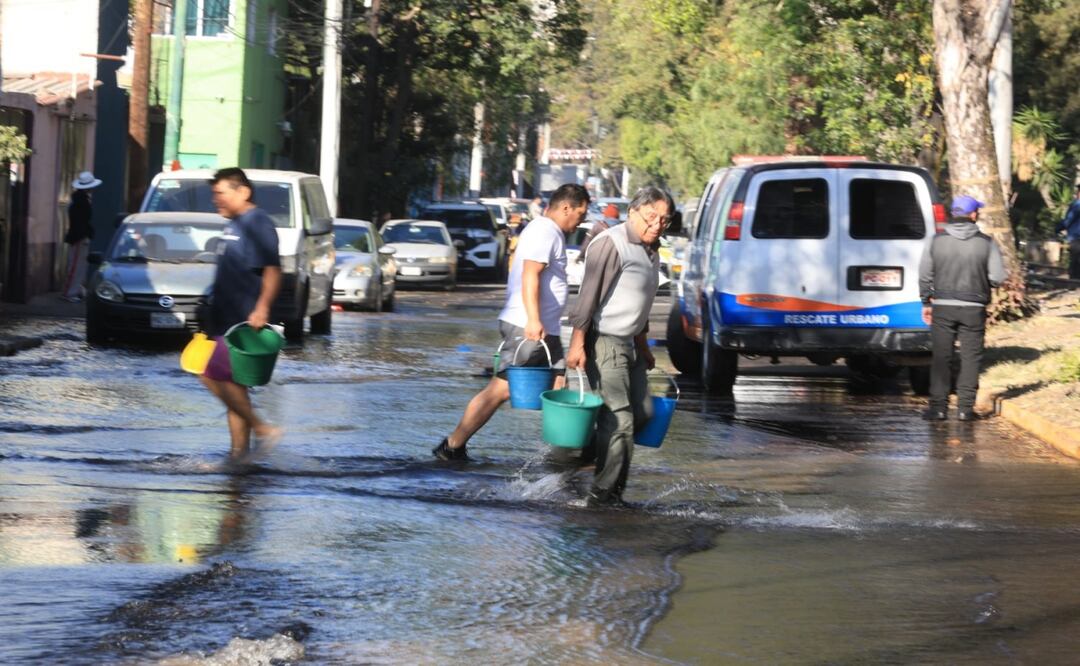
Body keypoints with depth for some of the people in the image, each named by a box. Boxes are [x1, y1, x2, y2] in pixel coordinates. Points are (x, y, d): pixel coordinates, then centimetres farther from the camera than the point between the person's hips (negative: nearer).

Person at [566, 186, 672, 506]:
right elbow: (588, 296, -20)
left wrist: (643, 345, 28)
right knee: (620, 420, -10)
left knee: (643, 412, 10)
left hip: (629, 344, 10)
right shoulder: (611, 245, -16)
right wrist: (577, 344, -24)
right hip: (604, 344, -10)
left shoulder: (650, 250, 14)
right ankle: (603, 495, -7)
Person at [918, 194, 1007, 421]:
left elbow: (925, 275, 3)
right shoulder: (986, 243, -5)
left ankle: (938, 407, 3)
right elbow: (998, 277, -6)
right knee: (970, 357, 6)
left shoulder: (936, 241, 0)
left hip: (943, 308, 1)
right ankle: (965, 407, 4)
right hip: (974, 309, -1)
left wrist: (926, 302, 13)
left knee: (941, 357, 5)